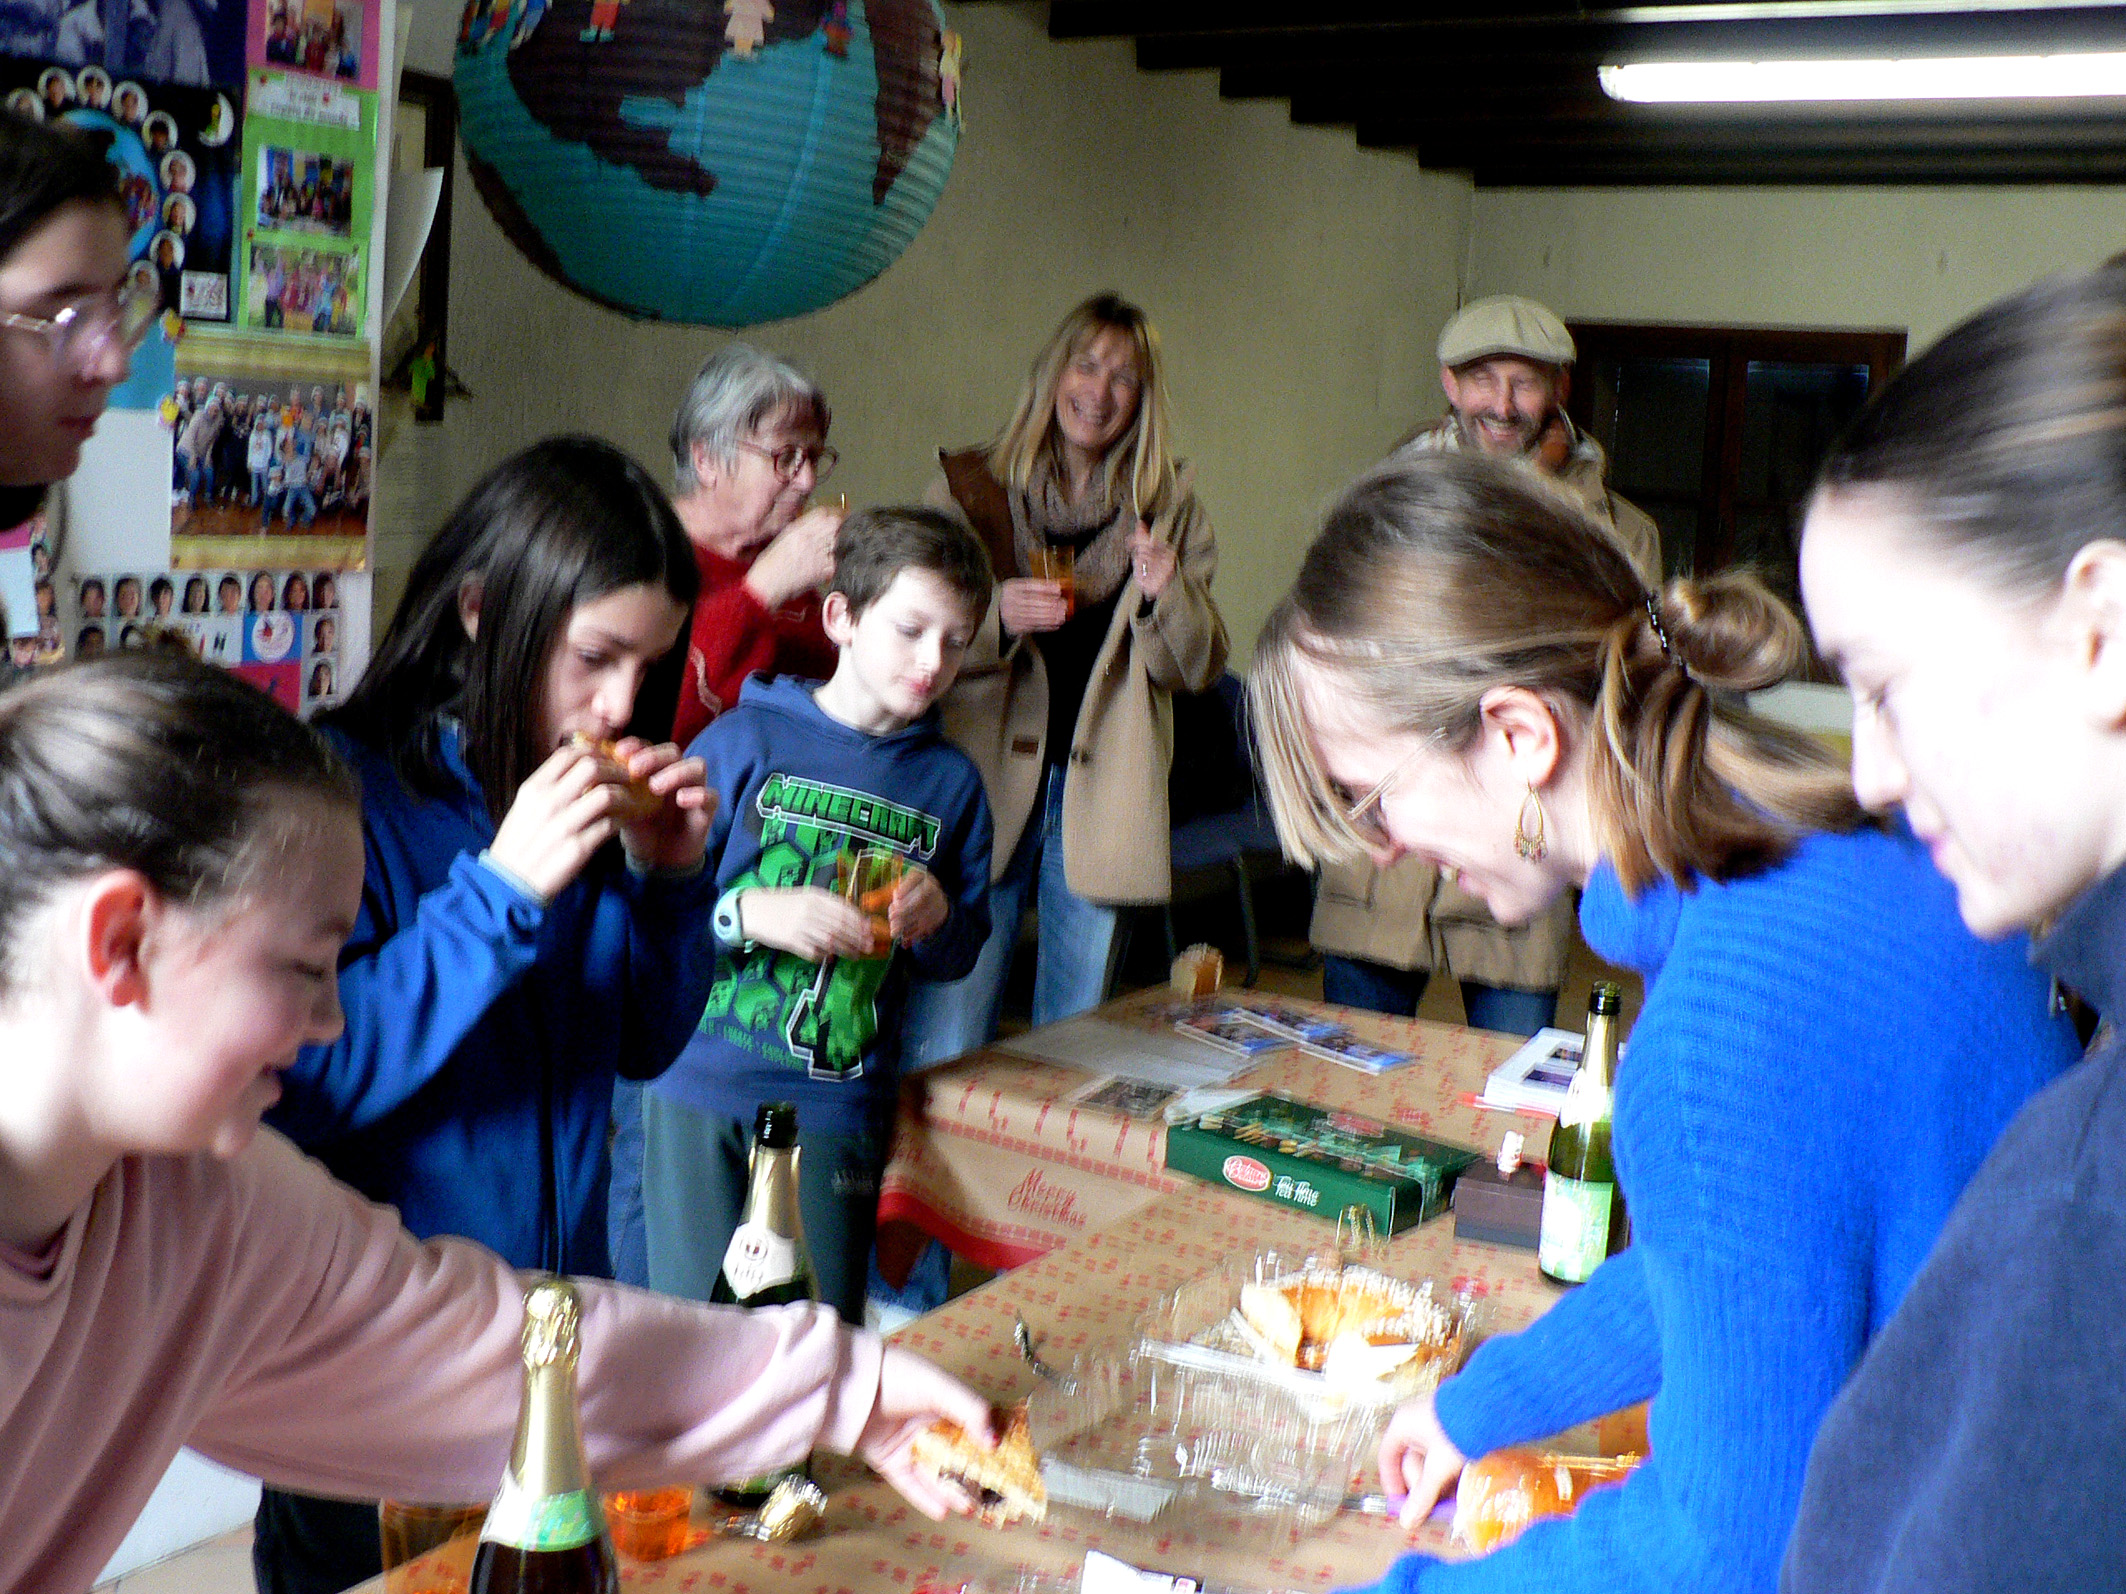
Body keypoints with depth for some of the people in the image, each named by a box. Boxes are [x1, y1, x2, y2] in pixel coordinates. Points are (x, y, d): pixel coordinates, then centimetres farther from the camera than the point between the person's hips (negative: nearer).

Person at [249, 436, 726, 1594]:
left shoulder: (594, 795, 1)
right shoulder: (343, 790, -18)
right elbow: (303, 1089, -24)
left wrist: (670, 879, -8)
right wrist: (500, 892, -29)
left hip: (566, 1318, 6)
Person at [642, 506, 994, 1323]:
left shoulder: (950, 780, 8)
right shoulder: (744, 740, -2)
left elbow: (961, 955, 16)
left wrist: (937, 921, -6)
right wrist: (750, 913, -19)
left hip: (838, 1108, 2)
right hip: (701, 1085, -2)